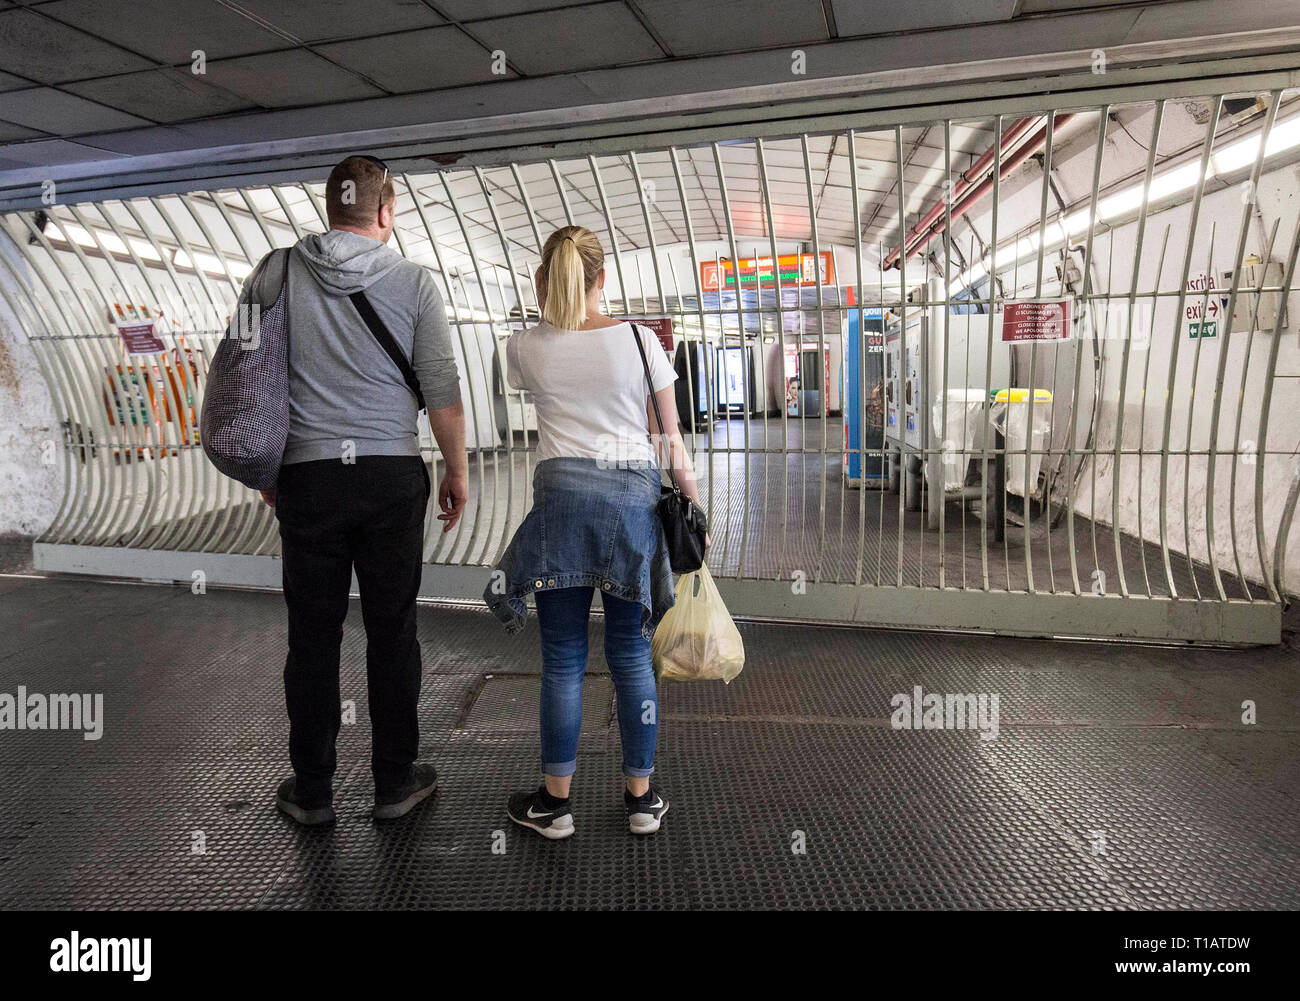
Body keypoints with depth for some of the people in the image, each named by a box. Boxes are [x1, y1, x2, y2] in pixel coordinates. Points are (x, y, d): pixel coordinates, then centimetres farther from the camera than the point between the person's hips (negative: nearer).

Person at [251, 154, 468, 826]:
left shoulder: (277, 273, 4)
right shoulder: (413, 281, -2)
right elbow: (441, 390, -3)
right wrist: (457, 470, 8)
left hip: (307, 475, 1)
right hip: (392, 475, -1)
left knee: (312, 635, 9)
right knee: (392, 632, 8)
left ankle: (312, 790, 22)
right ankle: (395, 783, 20)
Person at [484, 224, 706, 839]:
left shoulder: (525, 348, 2)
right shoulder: (638, 339, -1)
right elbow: (670, 436, 1)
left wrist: (547, 315, 26)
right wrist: (693, 501, 11)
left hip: (563, 494, 0)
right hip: (634, 495, 1)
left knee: (563, 659, 8)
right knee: (631, 656, 11)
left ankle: (554, 803, 20)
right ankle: (641, 799, 23)